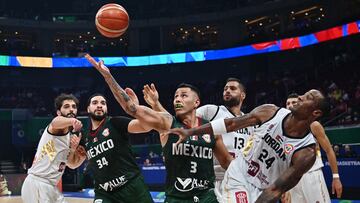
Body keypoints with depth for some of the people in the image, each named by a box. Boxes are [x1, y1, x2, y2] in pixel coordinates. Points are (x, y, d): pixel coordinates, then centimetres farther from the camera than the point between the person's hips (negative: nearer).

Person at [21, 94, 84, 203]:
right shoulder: (57, 128, -9)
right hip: (36, 183, -9)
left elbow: (72, 165, 13)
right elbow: (55, 122, -36)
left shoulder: (74, 135, 15)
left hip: (51, 186, 9)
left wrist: (73, 149, -7)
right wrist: (72, 121, -57)